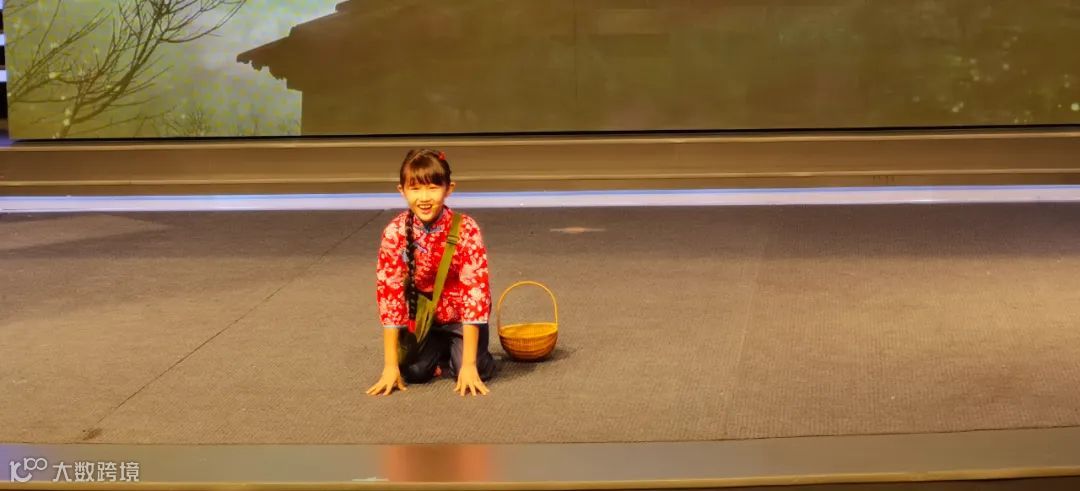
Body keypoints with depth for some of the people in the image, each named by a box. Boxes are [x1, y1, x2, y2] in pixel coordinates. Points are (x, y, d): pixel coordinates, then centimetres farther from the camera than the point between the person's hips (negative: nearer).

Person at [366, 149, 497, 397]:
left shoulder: (466, 229, -25)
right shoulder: (395, 233, -19)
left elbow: (475, 290, -25)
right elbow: (388, 292, -16)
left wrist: (468, 364, -28)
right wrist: (390, 365, -18)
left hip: (461, 317, -2)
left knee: (476, 372, -21)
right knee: (413, 371, -17)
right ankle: (441, 350, 16)